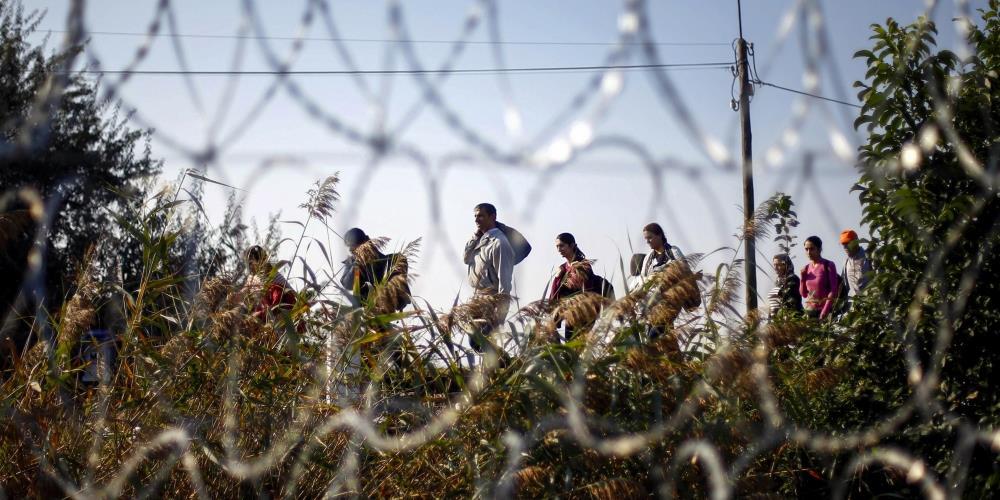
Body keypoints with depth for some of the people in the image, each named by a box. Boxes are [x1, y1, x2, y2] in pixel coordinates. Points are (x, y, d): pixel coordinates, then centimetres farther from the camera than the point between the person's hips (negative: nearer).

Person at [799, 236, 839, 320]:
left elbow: (833, 291, -9)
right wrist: (802, 278, 0)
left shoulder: (828, 266, -4)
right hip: (809, 310, 4)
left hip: (825, 310, -4)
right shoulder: (806, 269, 9)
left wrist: (824, 313, -16)